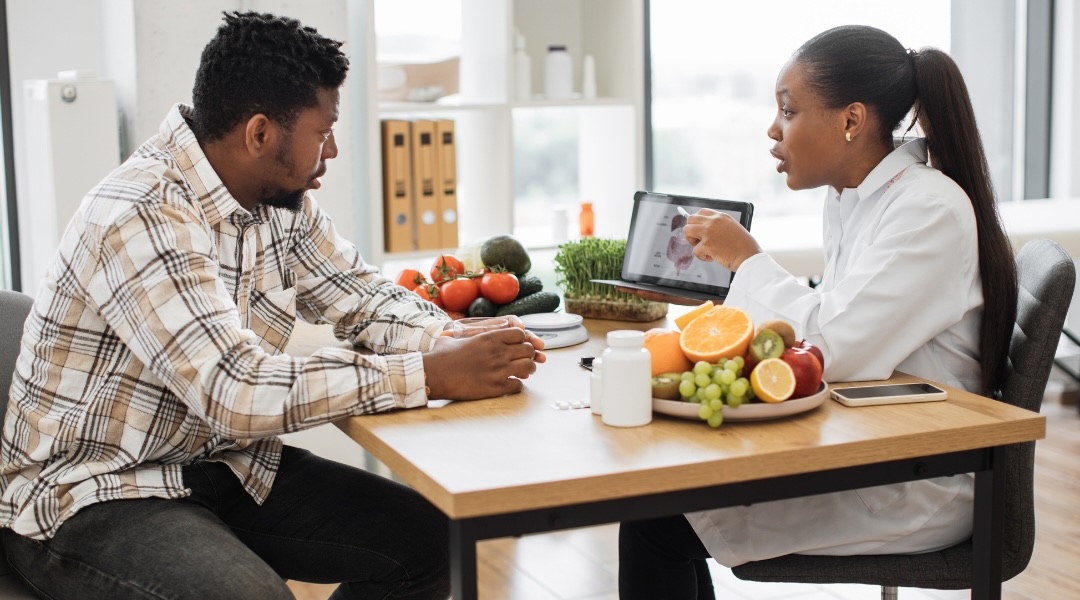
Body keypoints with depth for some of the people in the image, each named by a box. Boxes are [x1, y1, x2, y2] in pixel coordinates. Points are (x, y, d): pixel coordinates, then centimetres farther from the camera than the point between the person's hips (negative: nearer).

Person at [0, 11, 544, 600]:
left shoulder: (282, 200, 0)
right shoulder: (143, 214, -26)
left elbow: (364, 295, 11)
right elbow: (236, 392, -32)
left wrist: (458, 345, -11)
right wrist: (429, 375, -29)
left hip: (223, 464, 8)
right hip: (93, 493, -8)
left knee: (426, 539, -1)